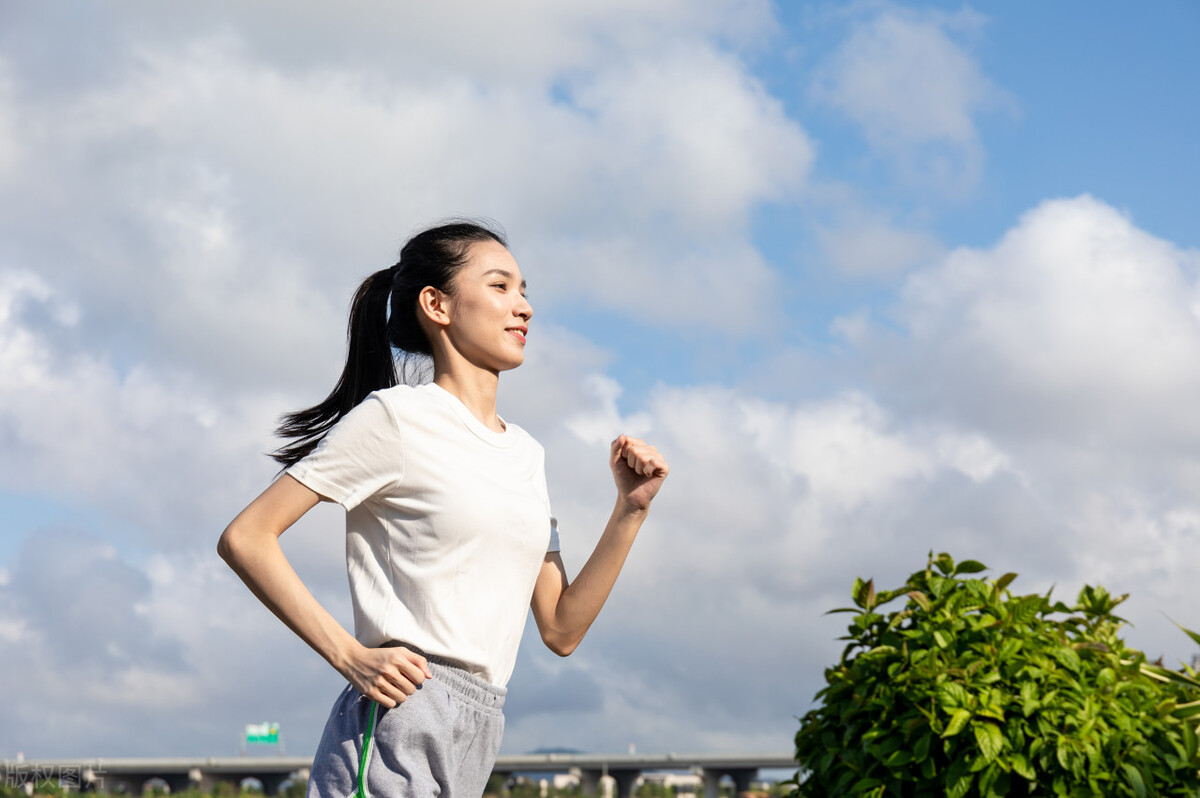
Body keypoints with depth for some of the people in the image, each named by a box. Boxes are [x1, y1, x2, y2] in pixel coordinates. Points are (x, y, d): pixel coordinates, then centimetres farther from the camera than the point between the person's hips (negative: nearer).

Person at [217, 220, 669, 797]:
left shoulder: (525, 453, 18)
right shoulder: (397, 418, -3)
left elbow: (561, 631, 15)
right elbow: (244, 539, -8)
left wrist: (629, 512, 6)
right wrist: (350, 656, -14)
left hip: (476, 741, 7)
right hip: (398, 727, -7)